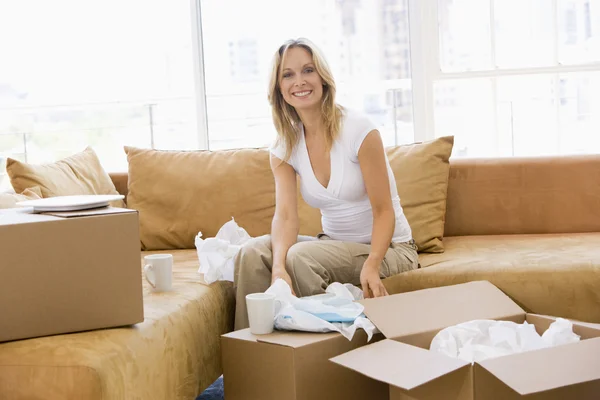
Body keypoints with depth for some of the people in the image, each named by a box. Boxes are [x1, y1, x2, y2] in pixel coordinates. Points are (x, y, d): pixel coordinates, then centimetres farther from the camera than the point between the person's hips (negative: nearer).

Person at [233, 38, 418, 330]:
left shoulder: (358, 130, -16)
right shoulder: (284, 148, 0)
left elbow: (384, 211, -15)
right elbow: (285, 215, -13)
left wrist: (372, 265, -34)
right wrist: (278, 268, -34)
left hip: (387, 248, -5)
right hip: (334, 245, 5)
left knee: (301, 257, -31)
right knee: (253, 252, -19)